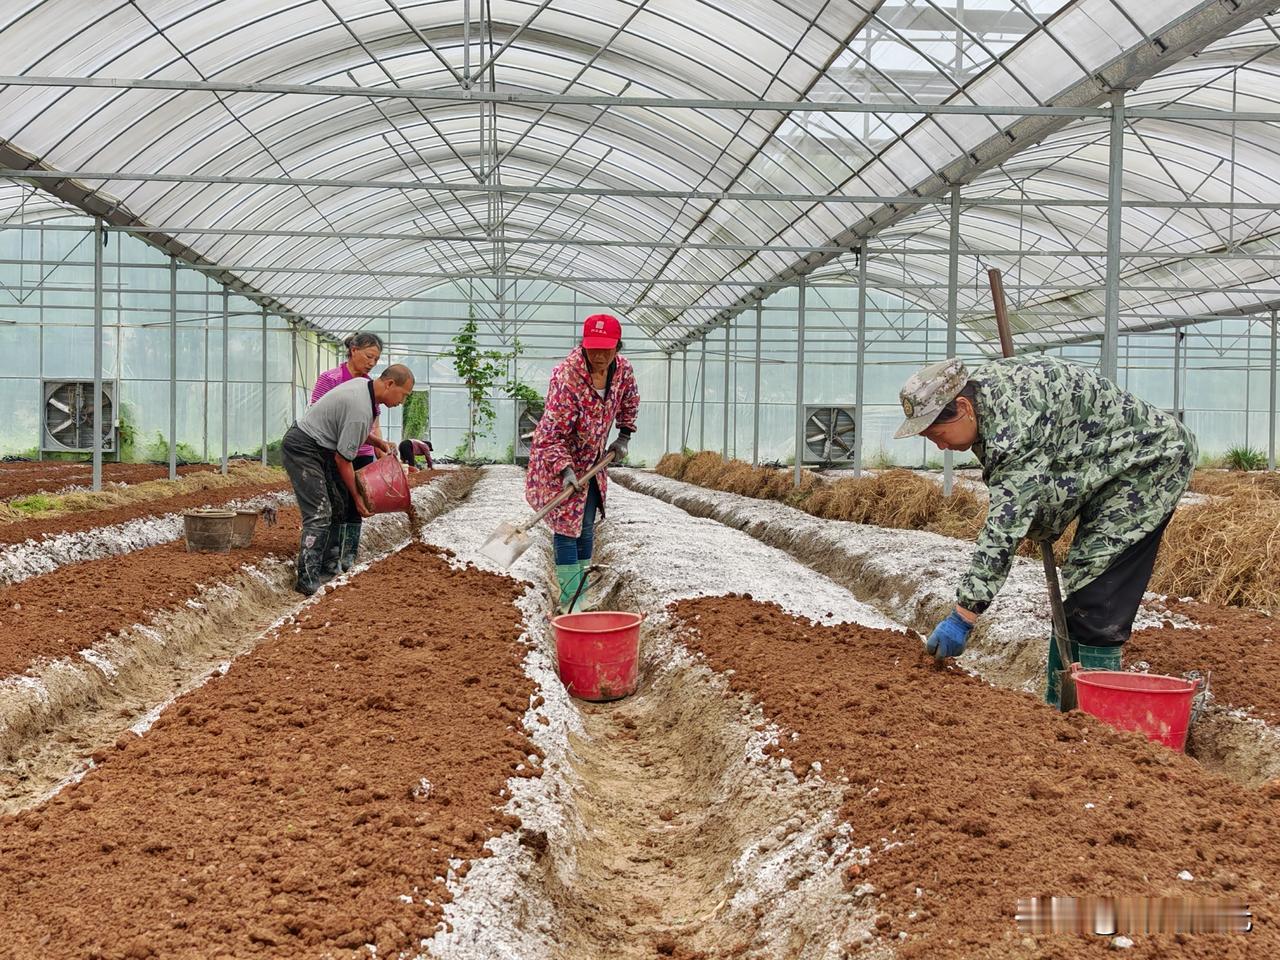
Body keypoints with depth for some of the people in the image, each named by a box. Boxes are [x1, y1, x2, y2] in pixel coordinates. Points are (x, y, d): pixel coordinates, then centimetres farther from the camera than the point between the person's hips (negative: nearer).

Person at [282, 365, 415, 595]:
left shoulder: (363, 384, 4)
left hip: (321, 449, 11)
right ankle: (307, 580, -21)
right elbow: (343, 459, -19)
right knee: (319, 514, -18)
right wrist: (357, 496, -8)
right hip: (302, 448, -11)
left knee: (337, 507, 12)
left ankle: (323, 568, 16)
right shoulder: (360, 410, -26)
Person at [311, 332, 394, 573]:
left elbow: (374, 427, 13)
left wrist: (384, 455, 3)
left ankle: (349, 563, 11)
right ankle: (331, 562, 2)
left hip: (362, 458, 5)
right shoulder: (329, 379, -5)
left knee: (355, 510, 6)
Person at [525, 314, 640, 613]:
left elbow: (629, 401, 14)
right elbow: (551, 434, -30)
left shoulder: (622, 368, -10)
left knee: (586, 527, 15)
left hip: (592, 459, 7)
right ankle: (570, 599, -4)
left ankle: (580, 590, 29)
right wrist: (564, 469, -39)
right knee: (566, 526, -9)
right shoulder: (567, 377, -31)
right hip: (558, 463, -7)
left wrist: (623, 436, 9)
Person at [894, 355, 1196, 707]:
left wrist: (962, 615, -37)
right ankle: (1060, 706, 18)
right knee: (1079, 588, 11)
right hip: (1112, 468, 10)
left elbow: (1004, 529, -36)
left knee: (1096, 597, -15)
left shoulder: (1016, 426, -33)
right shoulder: (979, 385, -4)